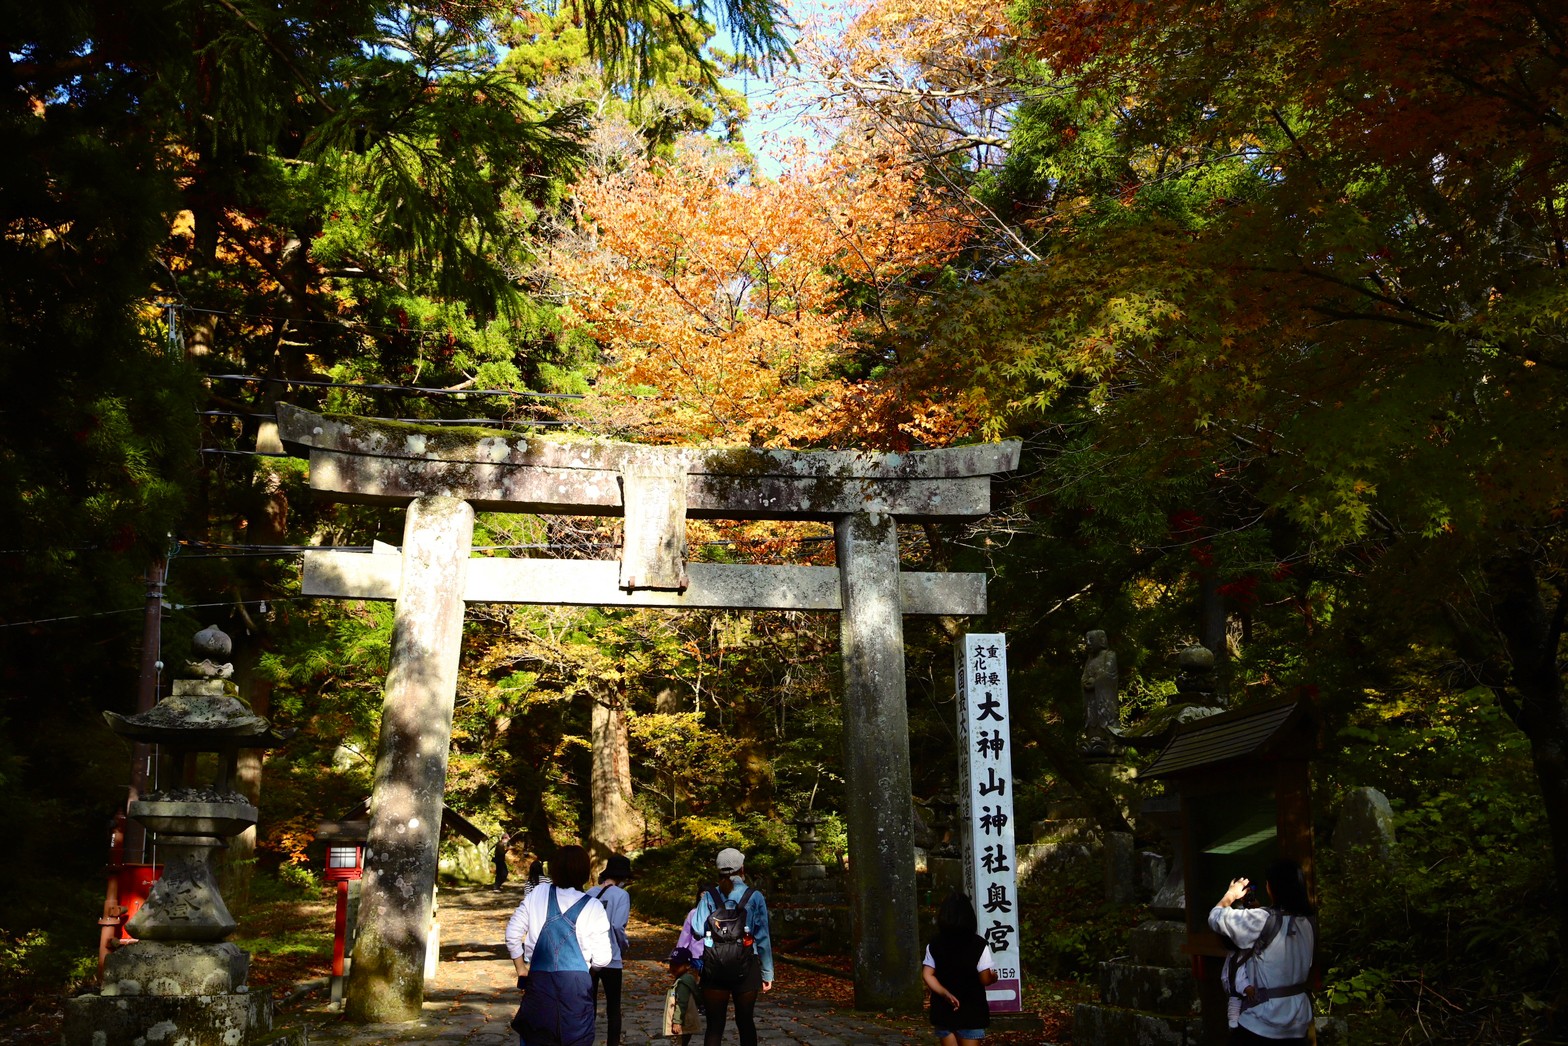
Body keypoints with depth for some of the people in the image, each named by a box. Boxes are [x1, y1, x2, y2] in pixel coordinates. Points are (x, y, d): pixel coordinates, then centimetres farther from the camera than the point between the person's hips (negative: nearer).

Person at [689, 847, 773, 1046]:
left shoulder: (709, 897, 1)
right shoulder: (755, 897, -3)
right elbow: (763, 938, -3)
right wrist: (767, 973, 1)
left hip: (714, 968, 1)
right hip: (745, 968, -1)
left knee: (714, 1026, 6)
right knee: (745, 1022, 13)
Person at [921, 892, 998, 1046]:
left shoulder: (934, 946, 0)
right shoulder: (979, 945, -12)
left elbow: (927, 975, -6)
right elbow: (985, 979, -13)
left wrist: (945, 994, -8)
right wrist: (995, 977, 8)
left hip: (943, 1010, 3)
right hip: (970, 1011, -3)